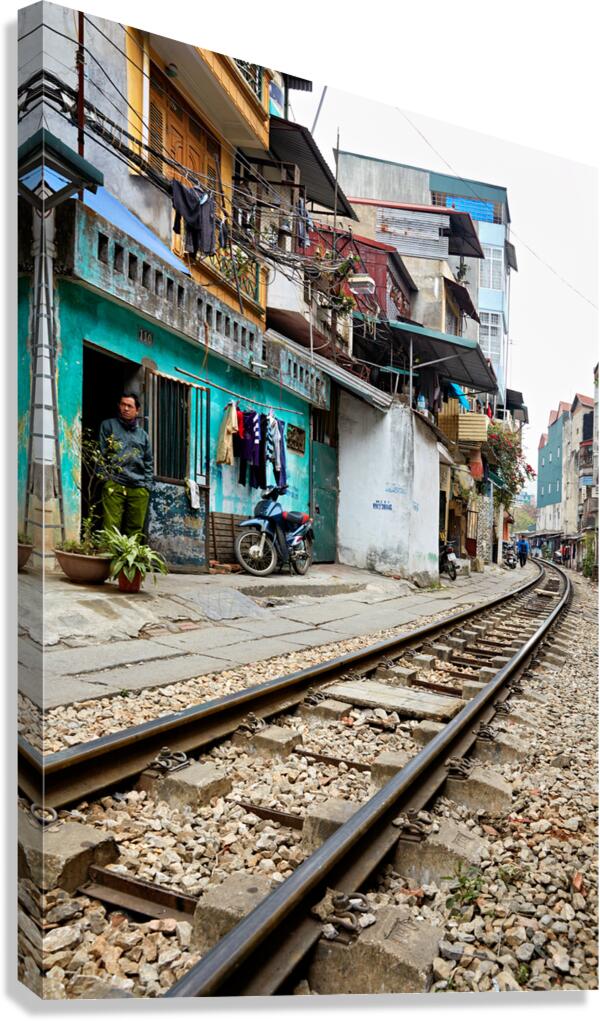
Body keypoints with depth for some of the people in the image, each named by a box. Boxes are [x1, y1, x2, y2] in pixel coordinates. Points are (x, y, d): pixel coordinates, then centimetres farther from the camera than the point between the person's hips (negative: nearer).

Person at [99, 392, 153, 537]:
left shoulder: (143, 434, 22)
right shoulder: (108, 425, 12)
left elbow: (148, 463, 20)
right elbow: (101, 454, 5)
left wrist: (147, 485, 8)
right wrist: (105, 477, -5)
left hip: (139, 488, 3)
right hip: (114, 486, -3)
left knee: (135, 530, 1)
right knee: (111, 528, -11)